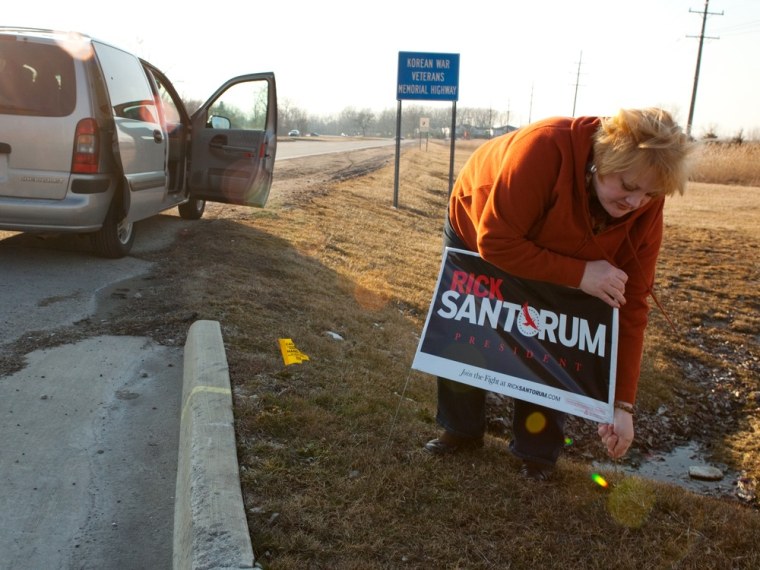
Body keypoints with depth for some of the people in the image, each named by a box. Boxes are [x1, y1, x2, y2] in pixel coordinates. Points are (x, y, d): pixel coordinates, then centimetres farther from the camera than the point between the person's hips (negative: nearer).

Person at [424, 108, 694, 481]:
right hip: (475, 232, -2)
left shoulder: (645, 210, -26)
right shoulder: (546, 149, -43)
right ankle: (461, 430, 26)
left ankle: (537, 451, 18)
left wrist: (622, 403, -25)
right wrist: (579, 274, -43)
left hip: (551, 259, 3)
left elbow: (630, 305, -23)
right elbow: (496, 242, -40)